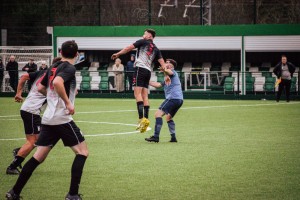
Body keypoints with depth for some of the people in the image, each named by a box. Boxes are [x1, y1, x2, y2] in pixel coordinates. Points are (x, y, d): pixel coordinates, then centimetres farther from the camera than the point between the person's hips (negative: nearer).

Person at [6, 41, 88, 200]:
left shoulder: (53, 67, 14)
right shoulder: (69, 68, -9)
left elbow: (41, 88, 24)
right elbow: (57, 82, -28)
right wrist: (68, 102, -23)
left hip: (48, 119, 8)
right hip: (62, 118, -8)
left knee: (38, 157, 10)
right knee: (82, 151, 2)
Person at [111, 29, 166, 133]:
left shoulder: (143, 42, 5)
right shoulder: (156, 49, 20)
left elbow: (129, 48, 2)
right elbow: (162, 62, 13)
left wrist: (118, 54, 10)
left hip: (140, 68, -7)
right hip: (148, 71, 7)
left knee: (137, 93, -13)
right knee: (144, 95, 7)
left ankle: (141, 118, -26)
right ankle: (146, 119, 1)